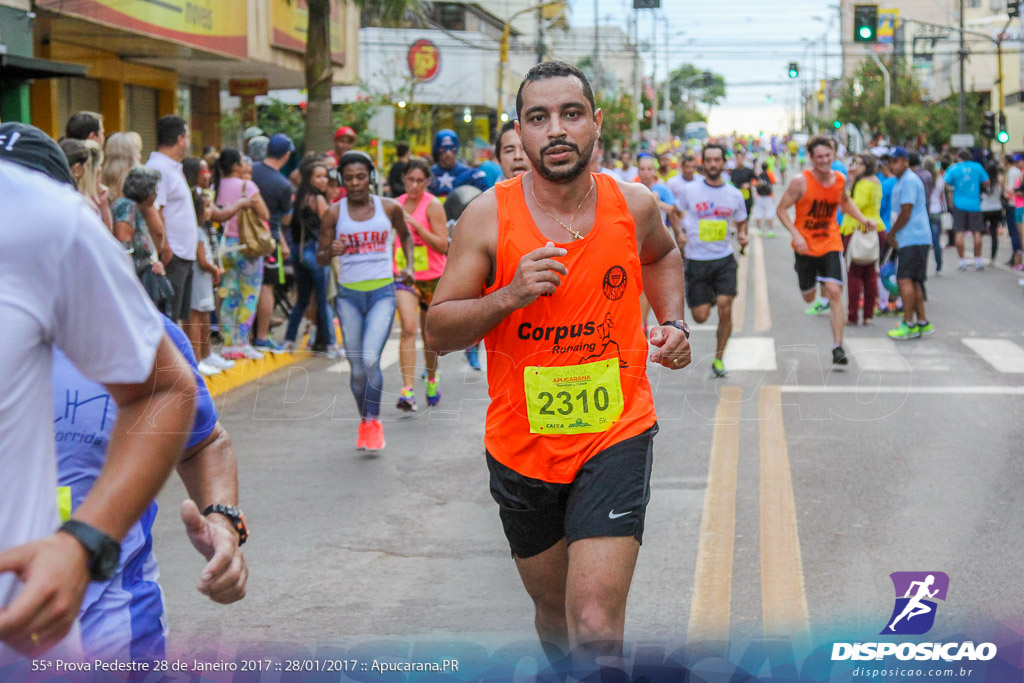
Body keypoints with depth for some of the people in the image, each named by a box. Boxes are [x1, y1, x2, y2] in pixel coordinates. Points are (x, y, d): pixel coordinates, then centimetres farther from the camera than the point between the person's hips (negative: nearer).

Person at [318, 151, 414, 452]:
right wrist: (332, 251, -19)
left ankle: (373, 421, -3)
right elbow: (320, 258, 3)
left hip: (383, 292, -1)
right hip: (349, 294, 1)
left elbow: (405, 236, 22)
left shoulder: (390, 208, 1)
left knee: (370, 359, -18)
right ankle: (364, 422, 25)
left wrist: (409, 266, 8)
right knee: (356, 367, 4)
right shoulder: (334, 213, 0)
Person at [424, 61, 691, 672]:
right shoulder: (489, 216, -9)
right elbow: (438, 332, -7)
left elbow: (663, 255, 23)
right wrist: (508, 296, -23)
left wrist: (673, 323, 7)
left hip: (616, 437, -1)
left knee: (596, 626, -17)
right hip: (522, 444, 1)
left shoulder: (634, 205, -3)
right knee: (554, 609, 20)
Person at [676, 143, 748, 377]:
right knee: (700, 316, 1)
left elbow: (741, 223, 15)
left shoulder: (735, 195, 2)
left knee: (725, 309, -12)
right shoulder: (690, 191, -3)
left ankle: (719, 358, 5)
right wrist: (680, 233, -6)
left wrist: (742, 235, -8)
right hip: (696, 260, -1)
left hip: (724, 260, 1)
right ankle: (708, 298, 39)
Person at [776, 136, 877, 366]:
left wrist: (864, 220, 7)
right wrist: (795, 235, -22)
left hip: (831, 245, 1)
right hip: (805, 246, -1)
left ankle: (838, 347, -13)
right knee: (808, 297, 14)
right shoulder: (801, 182, -15)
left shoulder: (840, 179, -2)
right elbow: (781, 209, -9)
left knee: (834, 292, -15)